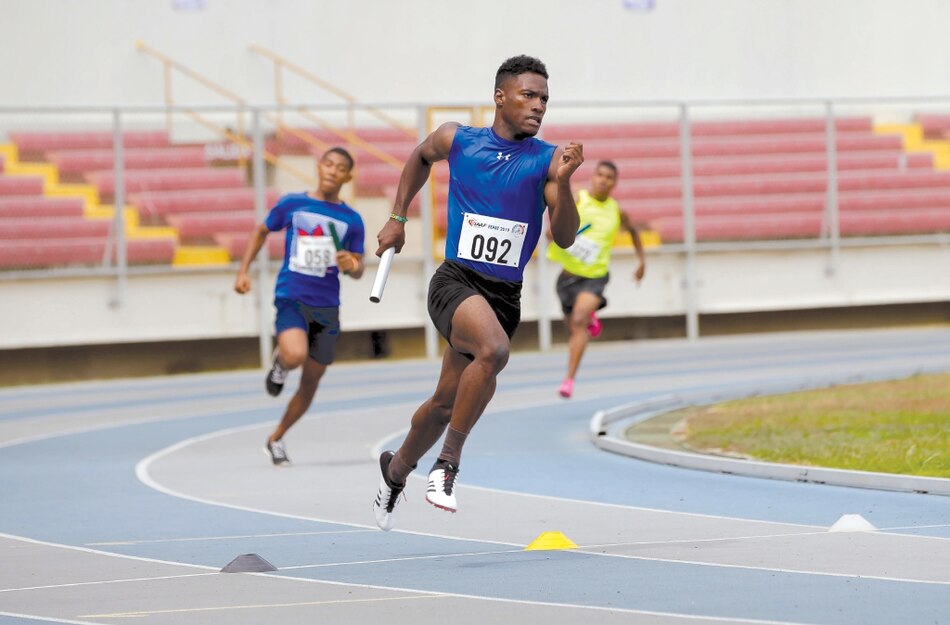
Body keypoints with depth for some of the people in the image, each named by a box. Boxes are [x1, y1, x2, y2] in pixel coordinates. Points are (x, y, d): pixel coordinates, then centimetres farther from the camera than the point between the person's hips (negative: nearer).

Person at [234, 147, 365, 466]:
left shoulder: (352, 220, 5)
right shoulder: (292, 204, 2)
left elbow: (358, 269, 8)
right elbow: (261, 231, 17)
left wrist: (352, 266, -16)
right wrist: (243, 271, 9)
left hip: (327, 307, 3)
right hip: (292, 297, -3)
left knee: (310, 383, 9)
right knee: (295, 356, -32)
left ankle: (275, 439, 28)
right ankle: (280, 360, 6)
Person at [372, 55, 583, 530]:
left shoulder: (547, 160, -1)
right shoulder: (457, 140, 0)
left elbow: (564, 237, -9)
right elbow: (421, 157, 24)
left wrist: (562, 182, -24)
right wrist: (397, 218, 22)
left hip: (506, 295, 3)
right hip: (456, 281, -3)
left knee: (446, 402, 13)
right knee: (494, 348, -34)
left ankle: (396, 470, 42)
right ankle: (448, 461, -20)